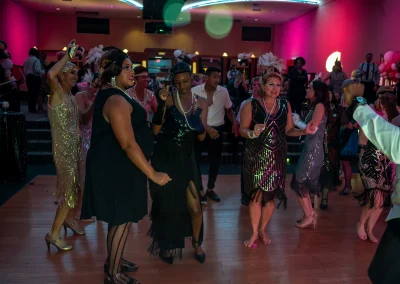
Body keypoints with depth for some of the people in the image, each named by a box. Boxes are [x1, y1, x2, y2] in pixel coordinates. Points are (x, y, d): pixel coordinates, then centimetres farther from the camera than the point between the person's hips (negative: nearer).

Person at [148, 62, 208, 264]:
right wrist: (161, 105, -26)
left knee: (195, 208, 2)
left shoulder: (201, 103, 1)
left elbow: (202, 137, 0)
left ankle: (196, 244, 30)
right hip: (164, 159, -2)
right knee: (166, 206, 11)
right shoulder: (168, 100, -9)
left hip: (186, 159, 2)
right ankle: (165, 246, 35)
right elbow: (155, 131, -16)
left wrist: (198, 124, -20)